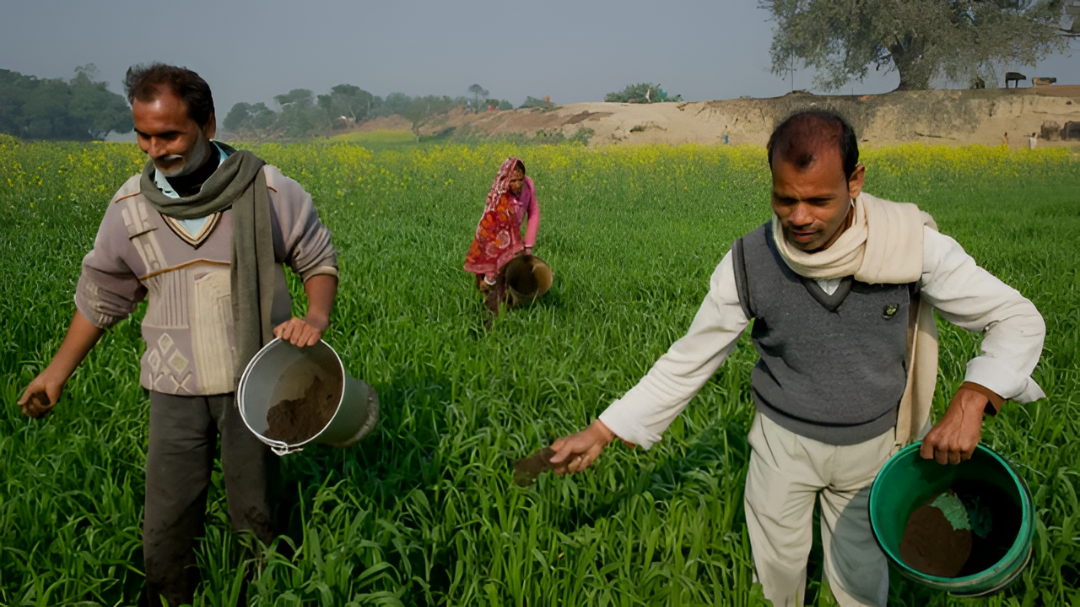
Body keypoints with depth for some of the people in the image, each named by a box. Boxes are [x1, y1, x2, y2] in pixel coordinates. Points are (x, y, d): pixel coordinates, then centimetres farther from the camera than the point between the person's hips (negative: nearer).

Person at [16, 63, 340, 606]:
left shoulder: (269, 191, -8)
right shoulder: (131, 205, 1)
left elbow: (319, 262, 3)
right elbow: (101, 296, 14)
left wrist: (316, 317, -17)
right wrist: (57, 371, 16)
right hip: (175, 388, 2)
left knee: (255, 517, 9)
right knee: (167, 527, 6)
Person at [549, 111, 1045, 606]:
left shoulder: (911, 244, -22)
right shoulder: (749, 263, -21)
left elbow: (1018, 321, -14)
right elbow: (689, 360, -12)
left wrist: (972, 399, -33)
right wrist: (599, 432, -15)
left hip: (870, 444, 1)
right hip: (784, 441, 0)